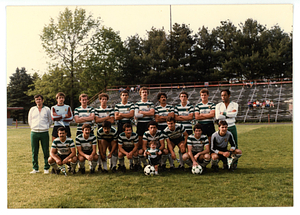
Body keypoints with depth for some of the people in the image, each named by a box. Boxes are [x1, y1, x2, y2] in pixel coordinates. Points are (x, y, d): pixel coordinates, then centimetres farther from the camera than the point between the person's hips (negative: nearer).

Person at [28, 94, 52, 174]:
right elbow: (29, 121, 19)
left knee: (46, 151, -1)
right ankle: (35, 168, 14)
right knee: (34, 152, 4)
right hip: (34, 132, 2)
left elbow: (50, 121, 14)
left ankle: (46, 168, 7)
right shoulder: (32, 109, 12)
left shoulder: (47, 109, 7)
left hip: (44, 132, -2)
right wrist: (33, 127, 10)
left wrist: (46, 127, 6)